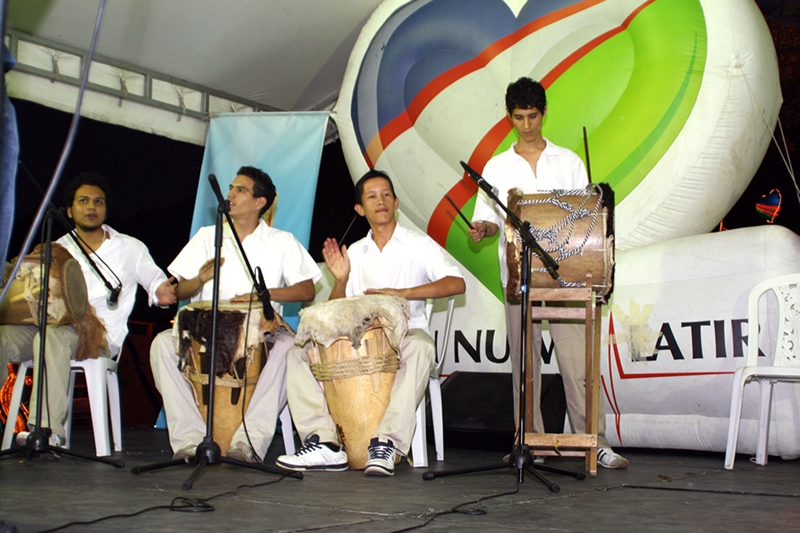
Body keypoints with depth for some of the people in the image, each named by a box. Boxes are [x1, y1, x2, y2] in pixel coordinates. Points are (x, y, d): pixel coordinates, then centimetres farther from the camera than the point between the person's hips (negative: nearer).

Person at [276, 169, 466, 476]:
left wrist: (403, 293, -22)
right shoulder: (354, 252, 16)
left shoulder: (419, 244, 6)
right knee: (299, 352, -16)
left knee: (420, 346, -39)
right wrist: (341, 281, -6)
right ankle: (325, 443, -25)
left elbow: (457, 283, -11)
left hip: (406, 333, -4)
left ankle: (386, 443, -41)